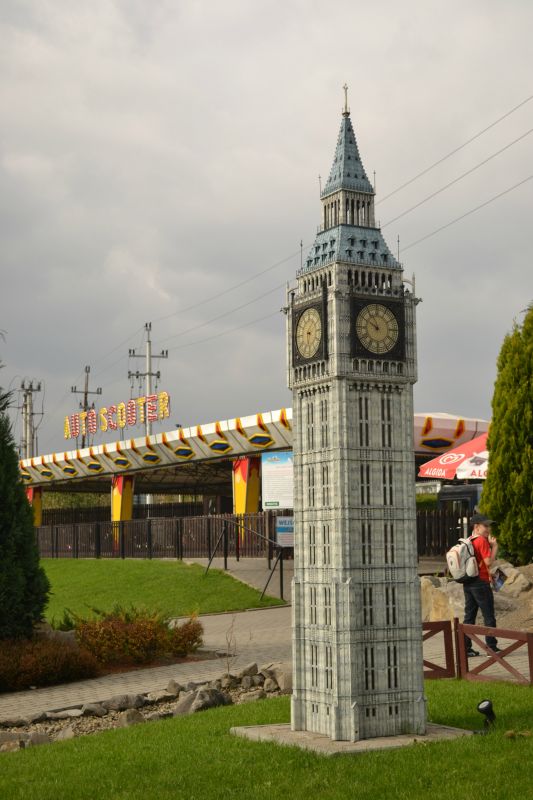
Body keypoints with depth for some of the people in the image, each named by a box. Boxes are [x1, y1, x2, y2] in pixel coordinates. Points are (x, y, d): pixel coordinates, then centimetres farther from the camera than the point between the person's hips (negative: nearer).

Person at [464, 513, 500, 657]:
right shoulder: (482, 541, -13)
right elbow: (489, 562, -18)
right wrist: (494, 546, -8)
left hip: (468, 584, 8)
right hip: (481, 582, -8)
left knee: (469, 616, 9)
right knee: (489, 616, 0)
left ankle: (466, 648, 9)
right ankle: (492, 647, 2)